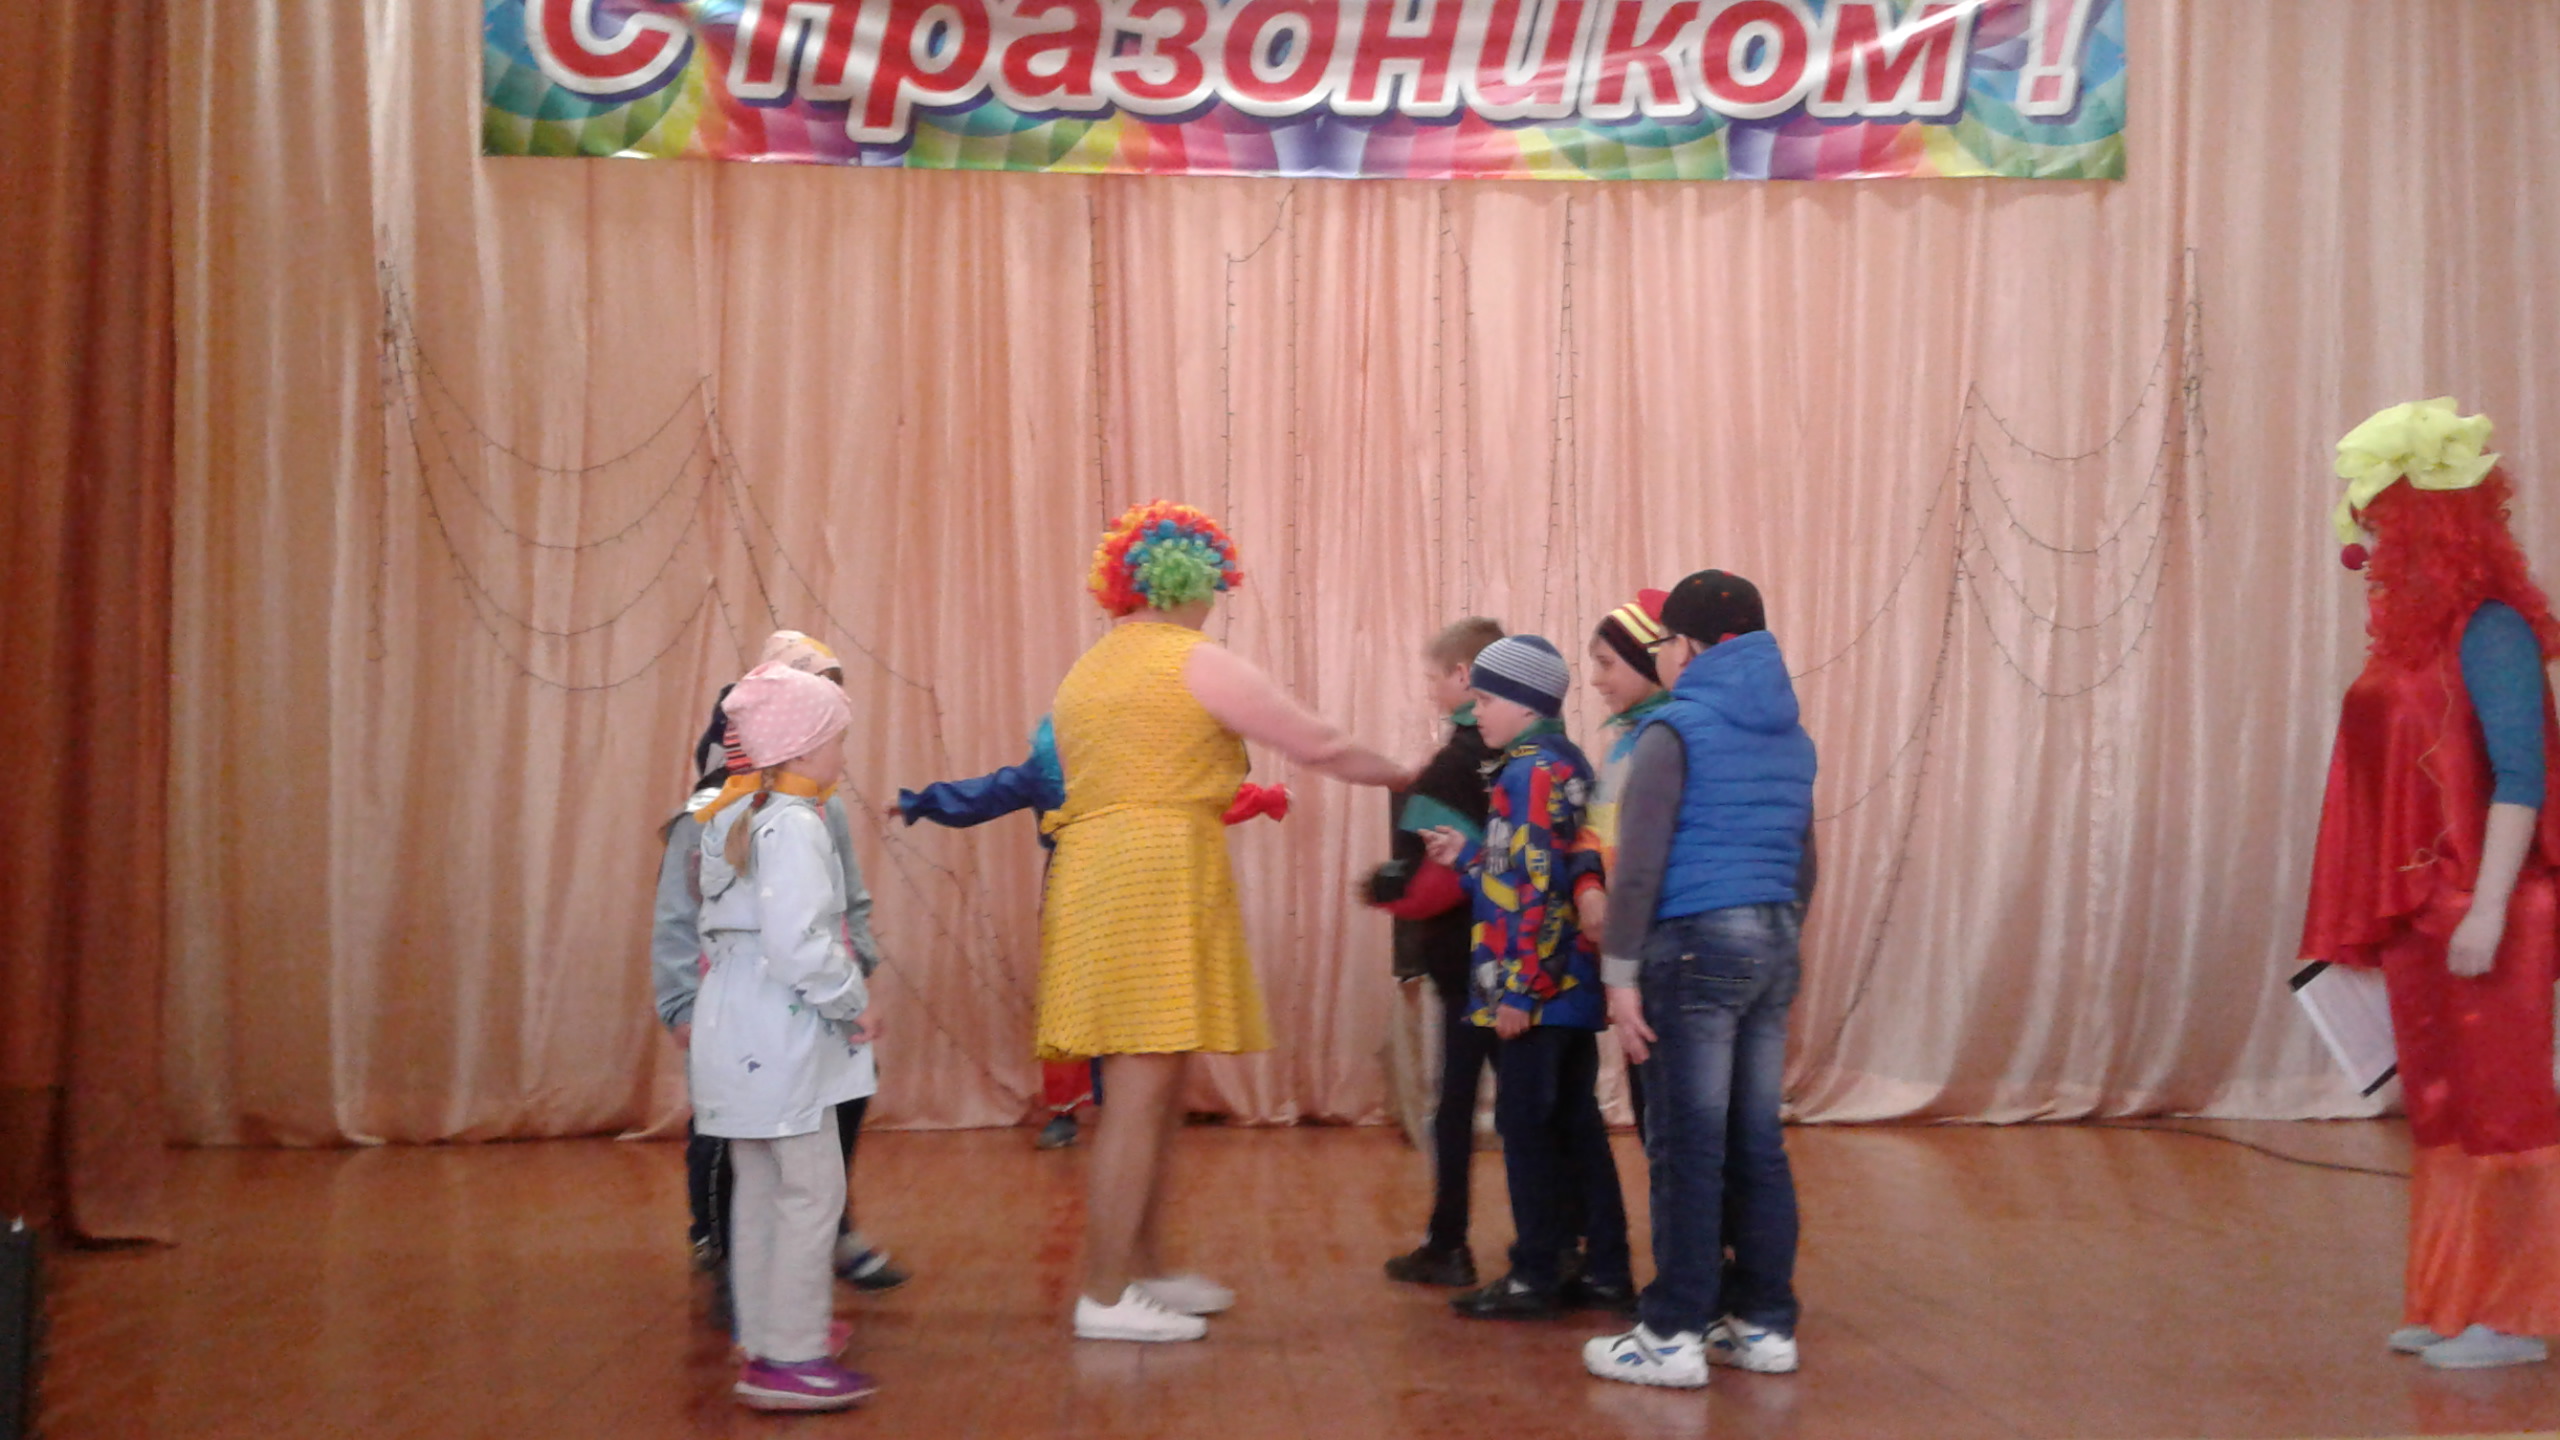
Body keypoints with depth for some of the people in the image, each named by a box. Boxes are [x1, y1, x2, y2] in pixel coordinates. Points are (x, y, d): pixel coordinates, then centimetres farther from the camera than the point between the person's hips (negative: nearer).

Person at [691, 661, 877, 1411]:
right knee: (811, 1188, -5)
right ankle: (791, 1357, -3)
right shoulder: (794, 827, -17)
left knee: (760, 1188, 14)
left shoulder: (733, 819, 13)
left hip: (737, 1030, 10)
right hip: (781, 1033, -10)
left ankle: (765, 1343, 22)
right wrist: (851, 1000, -10)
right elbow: (799, 944, -24)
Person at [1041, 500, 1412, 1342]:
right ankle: (1105, 1298, -3)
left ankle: (1146, 1271, 24)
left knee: (1153, 1092, 15)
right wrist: (1401, 776, 14)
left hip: (1090, 873, 8)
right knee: (1140, 1093, -6)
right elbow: (1316, 745, 0)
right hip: (1161, 883, -8)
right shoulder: (1196, 663, -4)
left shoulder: (1086, 670, 19)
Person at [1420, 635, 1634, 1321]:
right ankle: (1606, 1270, 18)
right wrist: (1469, 854, 20)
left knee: (1525, 1124, -1)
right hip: (1573, 982, 9)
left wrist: (1518, 988, -19)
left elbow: (1538, 889, -20)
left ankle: (1535, 1278, 5)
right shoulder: (1565, 764, 15)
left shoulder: (1532, 771, -13)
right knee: (1575, 1124, 13)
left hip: (1538, 986, -9)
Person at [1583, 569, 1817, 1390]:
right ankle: (1765, 1324, 16)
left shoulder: (1676, 727, -7)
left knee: (1688, 1148, -3)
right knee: (1758, 1146, 10)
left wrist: (1619, 972, -10)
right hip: (1774, 941, 7)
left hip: (1697, 944, -7)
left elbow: (1638, 865, -12)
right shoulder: (1792, 736, 15)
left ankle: (1674, 1337, 2)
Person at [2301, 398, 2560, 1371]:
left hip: (2479, 914, -8)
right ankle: (2451, 1305, 21)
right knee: (2443, 1109, 12)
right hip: (2417, 913, 8)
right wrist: (2383, 917, 13)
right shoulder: (2412, 633, 11)